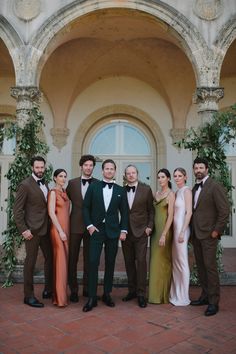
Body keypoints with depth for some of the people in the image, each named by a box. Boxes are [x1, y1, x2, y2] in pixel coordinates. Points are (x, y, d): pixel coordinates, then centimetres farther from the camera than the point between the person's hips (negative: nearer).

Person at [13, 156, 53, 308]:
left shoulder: (45, 184, 11)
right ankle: (29, 296, 16)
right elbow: (17, 210, -11)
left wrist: (51, 226, 8)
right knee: (30, 262, 3)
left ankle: (48, 290, 28)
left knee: (50, 258, 13)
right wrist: (24, 230, -15)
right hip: (32, 230, -7)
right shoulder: (25, 185, -10)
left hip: (46, 229, 7)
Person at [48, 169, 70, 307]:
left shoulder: (65, 192, 13)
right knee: (61, 261, -6)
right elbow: (51, 213, -14)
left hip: (66, 229, 7)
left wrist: (67, 231, 11)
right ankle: (60, 297, 0)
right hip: (58, 230, -7)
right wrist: (60, 231, -16)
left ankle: (61, 293, 20)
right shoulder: (53, 192, -8)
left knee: (65, 261, 10)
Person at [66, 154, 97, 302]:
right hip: (75, 225, 0)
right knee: (72, 259, 5)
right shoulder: (72, 183, 5)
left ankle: (87, 288, 22)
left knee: (89, 259, 9)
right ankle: (74, 290, 17)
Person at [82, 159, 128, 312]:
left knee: (110, 264, 8)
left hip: (113, 231, 2)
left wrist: (123, 230, 0)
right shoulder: (93, 186, 3)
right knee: (93, 263, -6)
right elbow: (86, 207, 3)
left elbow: (124, 212, 8)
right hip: (96, 230, -1)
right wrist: (89, 225, -6)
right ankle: (92, 297, 3)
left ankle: (107, 294, 22)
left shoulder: (120, 190, 7)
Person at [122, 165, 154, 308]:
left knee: (141, 261, -4)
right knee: (129, 262, 9)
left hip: (141, 231, -3)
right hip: (126, 231, 3)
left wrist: (149, 226, -4)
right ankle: (132, 290, 21)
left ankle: (141, 293, 5)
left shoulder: (146, 189, 0)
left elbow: (151, 210, 4)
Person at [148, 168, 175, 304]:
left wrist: (164, 234, -20)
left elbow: (170, 216, -14)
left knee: (162, 260, -1)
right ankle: (156, 292, 22)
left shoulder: (171, 194, -8)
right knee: (155, 261, 11)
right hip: (155, 229, 7)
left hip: (164, 229, -7)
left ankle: (163, 294, 12)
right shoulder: (157, 193, 13)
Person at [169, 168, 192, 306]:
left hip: (182, 228, -8)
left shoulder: (187, 190, -8)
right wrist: (175, 231, 11)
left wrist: (182, 232, -18)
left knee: (182, 262, -1)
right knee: (175, 262, 13)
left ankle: (183, 297, 9)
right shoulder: (177, 192, 15)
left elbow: (189, 212, -14)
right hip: (175, 228, 8)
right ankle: (176, 294, 23)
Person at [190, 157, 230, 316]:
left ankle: (214, 302, 7)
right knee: (201, 267, 14)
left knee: (210, 267, -4)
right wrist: (192, 231, 10)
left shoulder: (215, 186, -10)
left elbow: (225, 210, -13)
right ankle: (205, 296, 26)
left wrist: (217, 230, -13)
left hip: (208, 234, -7)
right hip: (196, 234, 7)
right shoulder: (195, 188, 14)